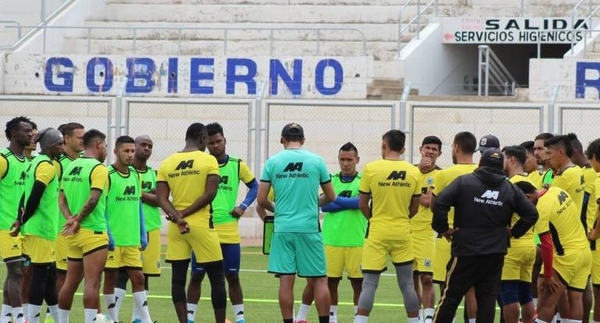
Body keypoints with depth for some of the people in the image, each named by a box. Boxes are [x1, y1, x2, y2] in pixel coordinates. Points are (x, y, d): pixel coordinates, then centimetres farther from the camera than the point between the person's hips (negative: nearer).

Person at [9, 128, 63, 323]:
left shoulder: (36, 162, 16)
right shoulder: (47, 166, -13)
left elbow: (27, 195, 15)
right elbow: (34, 198, -19)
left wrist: (21, 221, 9)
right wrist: (22, 222, -10)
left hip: (33, 228, 9)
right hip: (41, 229, -9)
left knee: (48, 275, 13)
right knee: (41, 274, -7)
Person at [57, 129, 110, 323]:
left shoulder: (70, 167, 12)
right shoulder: (98, 168, -11)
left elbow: (62, 198, 9)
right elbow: (93, 199, -20)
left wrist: (70, 219, -4)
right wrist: (78, 220, -8)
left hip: (74, 234, 8)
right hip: (93, 233, -8)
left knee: (70, 282, 14)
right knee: (92, 283, -9)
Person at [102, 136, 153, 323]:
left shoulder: (135, 175, 11)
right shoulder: (107, 175, -9)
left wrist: (143, 235, 11)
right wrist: (107, 235, -16)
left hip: (132, 239, 6)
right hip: (113, 238, -6)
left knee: (138, 278, 3)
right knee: (111, 278, 3)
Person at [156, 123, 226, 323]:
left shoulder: (166, 164, 6)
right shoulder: (209, 161, -4)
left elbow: (161, 198, -2)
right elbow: (210, 193, -12)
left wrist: (177, 217, -12)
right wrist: (185, 214, -9)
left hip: (176, 228, 4)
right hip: (201, 225, -4)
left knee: (178, 278, 6)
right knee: (217, 277, 6)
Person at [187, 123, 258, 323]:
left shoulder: (237, 165, 2)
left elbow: (254, 187, 13)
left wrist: (243, 206, -2)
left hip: (229, 232, 1)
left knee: (233, 277, 5)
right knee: (196, 275, 3)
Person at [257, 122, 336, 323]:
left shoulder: (272, 162, 1)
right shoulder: (316, 161, 1)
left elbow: (261, 199, 2)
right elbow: (330, 197, 10)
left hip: (283, 229, 1)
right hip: (309, 228, -1)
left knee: (286, 280, 2)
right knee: (319, 280, 6)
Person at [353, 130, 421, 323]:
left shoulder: (371, 169, -7)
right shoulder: (413, 172, 1)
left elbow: (363, 205, 0)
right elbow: (414, 208, 8)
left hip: (378, 234, -2)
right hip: (402, 233, 2)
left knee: (369, 284, 0)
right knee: (407, 284, 12)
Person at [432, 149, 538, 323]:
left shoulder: (464, 182, -2)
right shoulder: (510, 189, 8)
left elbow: (439, 202, -14)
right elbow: (531, 214, 5)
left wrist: (442, 228, -3)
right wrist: (514, 232, 14)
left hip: (466, 251, -3)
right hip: (495, 254, 3)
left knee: (451, 295, 5)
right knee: (487, 298, 6)